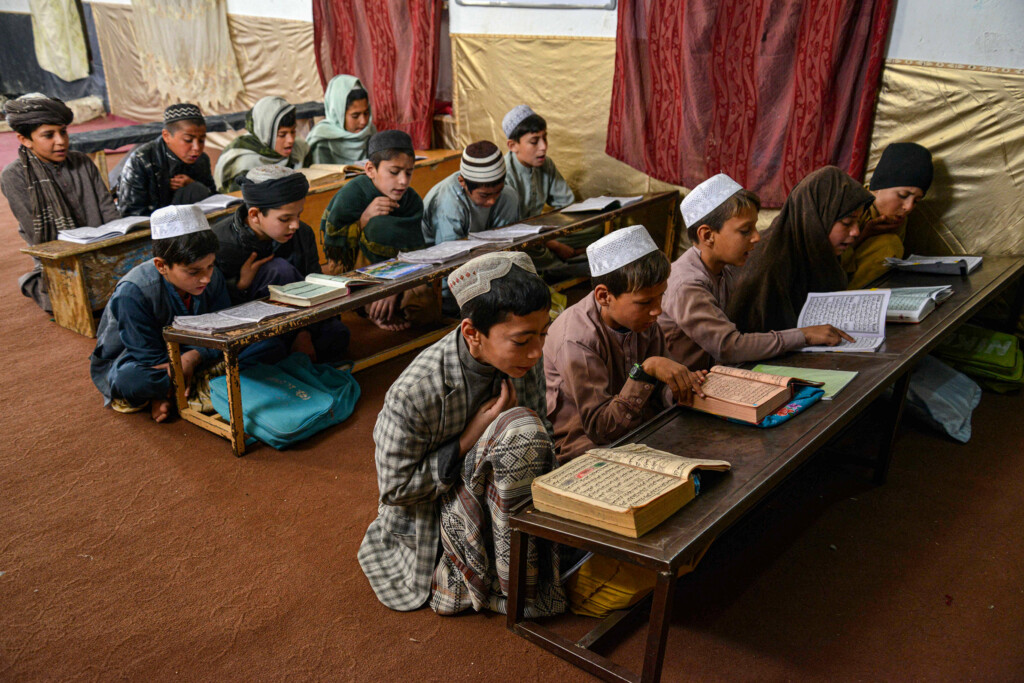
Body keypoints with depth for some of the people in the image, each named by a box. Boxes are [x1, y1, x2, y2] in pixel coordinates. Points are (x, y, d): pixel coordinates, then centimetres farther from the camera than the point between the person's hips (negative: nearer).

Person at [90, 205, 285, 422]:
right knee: (130, 381, -45)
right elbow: (150, 357, -22)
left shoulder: (213, 277, -15)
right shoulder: (132, 293, -28)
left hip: (193, 353, 5)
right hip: (132, 361, -4)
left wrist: (194, 356, -31)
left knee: (272, 346, -15)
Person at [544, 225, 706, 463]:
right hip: (586, 449, -7)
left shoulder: (641, 317, -2)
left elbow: (660, 391, 8)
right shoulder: (577, 341, -25)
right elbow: (601, 429, -24)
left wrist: (681, 386, -15)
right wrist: (646, 370, -31)